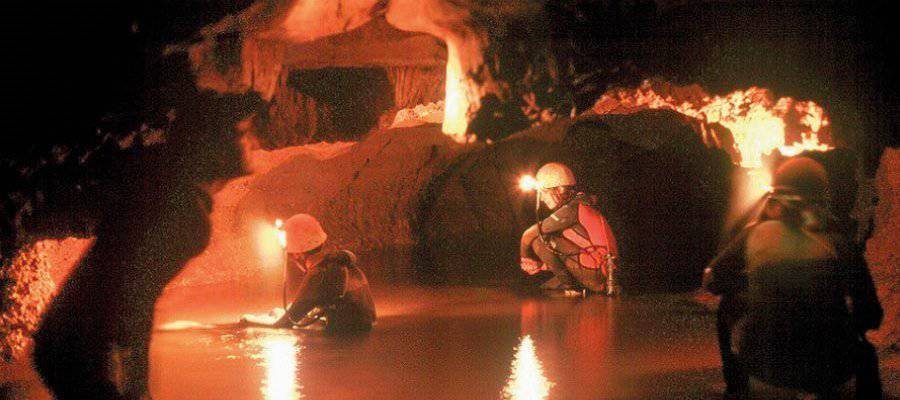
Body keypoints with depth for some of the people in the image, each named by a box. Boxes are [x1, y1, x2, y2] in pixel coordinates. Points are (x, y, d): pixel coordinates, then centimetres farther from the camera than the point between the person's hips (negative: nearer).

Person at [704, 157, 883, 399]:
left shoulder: (755, 235, -4)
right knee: (863, 351, 29)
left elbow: (712, 283, 10)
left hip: (761, 365, -1)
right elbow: (872, 318, -2)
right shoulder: (840, 248, -7)